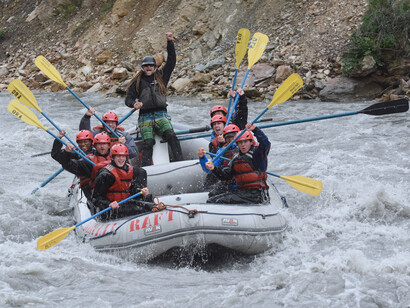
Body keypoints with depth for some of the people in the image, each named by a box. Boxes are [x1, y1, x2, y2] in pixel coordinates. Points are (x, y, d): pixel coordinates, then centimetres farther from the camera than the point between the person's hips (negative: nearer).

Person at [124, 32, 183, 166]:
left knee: (171, 136, -23)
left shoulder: (161, 77, 15)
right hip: (145, 117, -1)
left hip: (161, 115, 1)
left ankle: (179, 162, -26)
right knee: (148, 142, -20)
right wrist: (134, 104, -13)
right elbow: (128, 99, 11)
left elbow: (171, 61, 14)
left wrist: (169, 42, 7)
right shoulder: (138, 82, 12)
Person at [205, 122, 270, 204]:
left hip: (255, 194, -8)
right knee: (211, 201, -3)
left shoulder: (257, 154, -4)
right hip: (240, 191, 8)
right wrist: (214, 169, -8)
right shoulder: (236, 157, 17)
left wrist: (255, 130, -35)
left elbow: (265, 144, -24)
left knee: (222, 201, -24)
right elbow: (225, 174, 11)